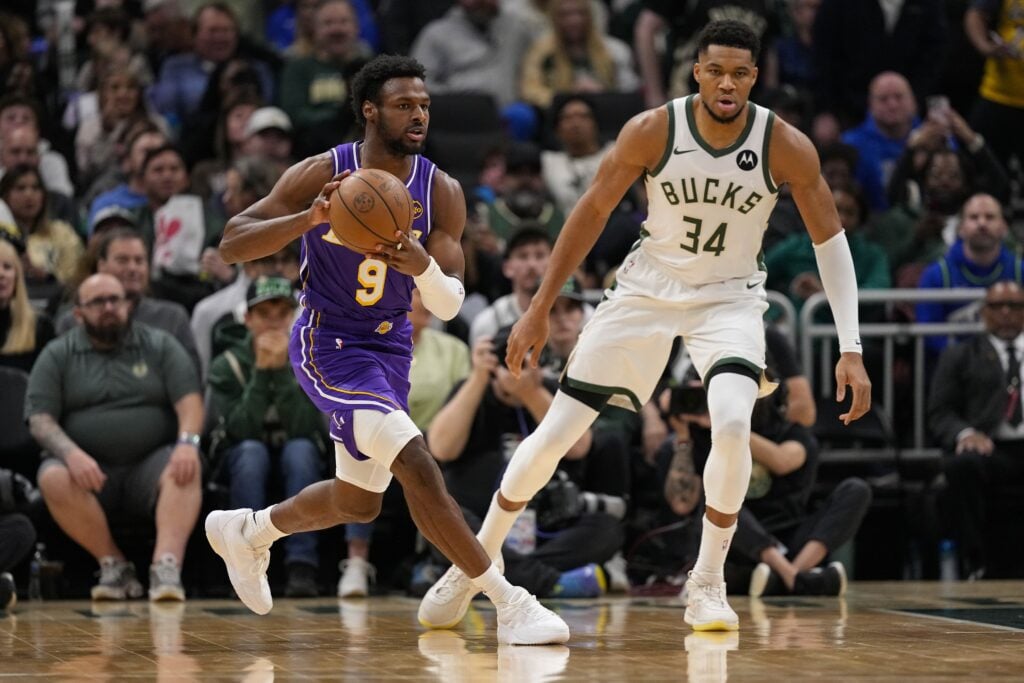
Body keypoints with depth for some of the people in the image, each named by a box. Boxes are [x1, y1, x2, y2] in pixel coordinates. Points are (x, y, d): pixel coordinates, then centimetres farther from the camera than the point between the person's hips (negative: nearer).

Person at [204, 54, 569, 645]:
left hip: (389, 347, 6)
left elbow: (449, 306, -13)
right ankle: (510, 605, -21)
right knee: (417, 465, -24)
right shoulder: (320, 175, -16)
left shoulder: (442, 192, -8)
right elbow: (232, 244, -18)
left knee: (359, 503, 19)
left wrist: (423, 267, -36)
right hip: (328, 345, -6)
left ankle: (245, 531, 46)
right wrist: (309, 219, -34)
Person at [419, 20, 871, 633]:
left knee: (732, 426, -29)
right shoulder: (653, 130, -18)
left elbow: (831, 240, -10)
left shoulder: (786, 147, -18)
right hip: (648, 290, 1)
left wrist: (852, 350, -16)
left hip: (729, 299, -1)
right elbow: (593, 212, -6)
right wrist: (540, 310, -4)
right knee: (556, 432, 0)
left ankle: (708, 583, -10)